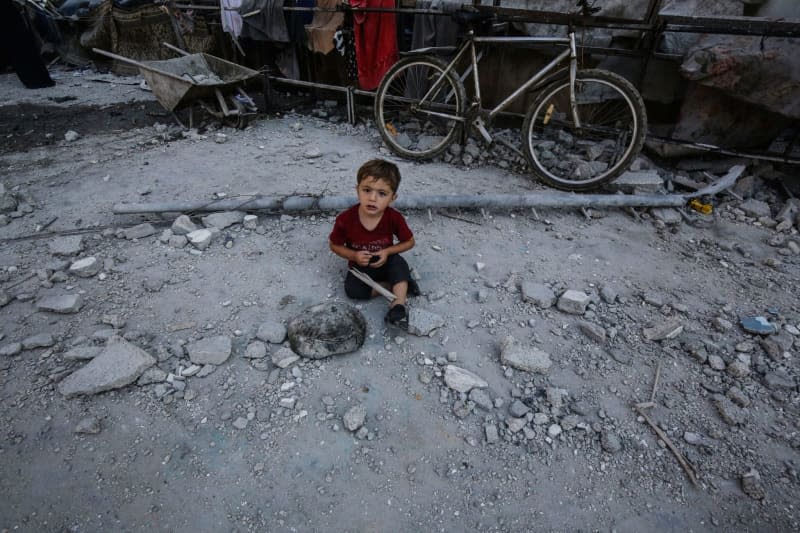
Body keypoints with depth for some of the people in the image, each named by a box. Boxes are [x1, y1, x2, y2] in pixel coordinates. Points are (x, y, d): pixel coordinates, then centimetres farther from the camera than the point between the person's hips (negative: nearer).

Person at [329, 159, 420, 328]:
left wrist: (388, 251, -20)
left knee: (399, 263, -30)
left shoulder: (394, 218, -21)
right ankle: (401, 286, -15)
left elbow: (409, 242, -4)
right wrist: (354, 255, -23)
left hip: (386, 264, 0)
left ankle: (399, 305, -28)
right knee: (352, 289, -26)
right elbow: (335, 245, -5)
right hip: (360, 267, 1)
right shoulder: (345, 220, -22)